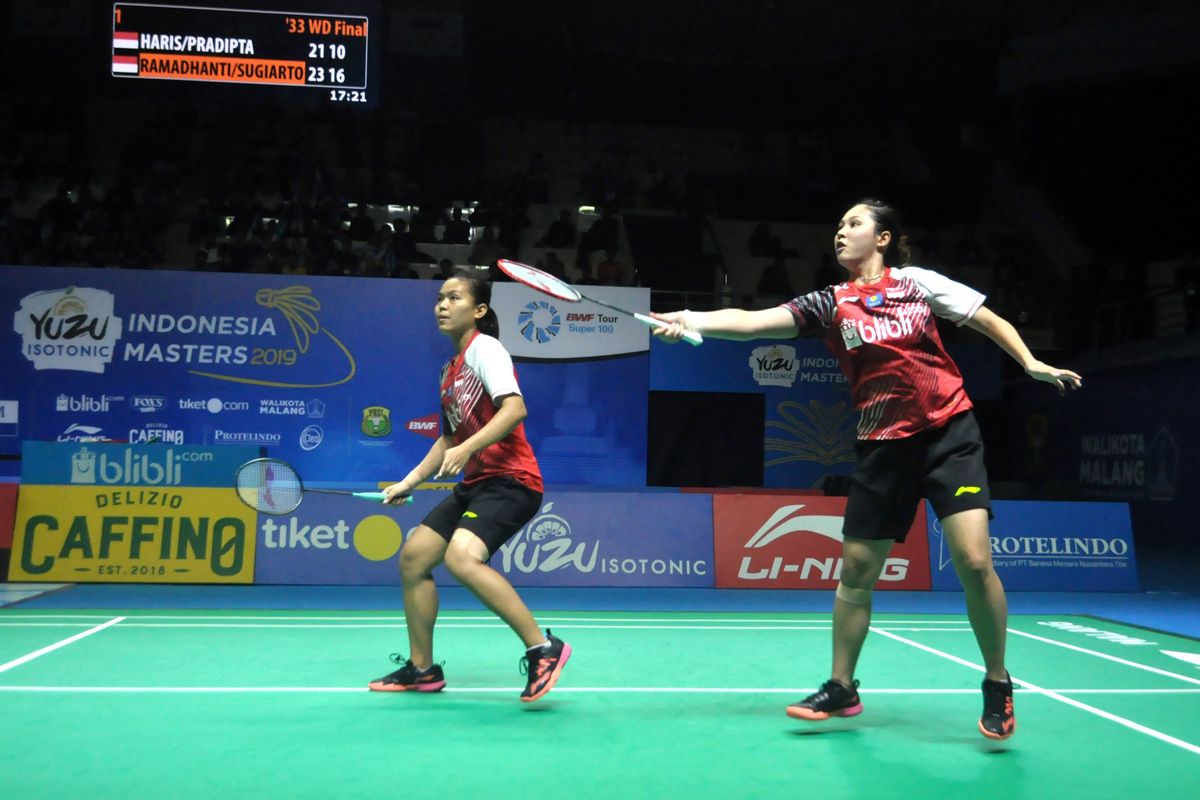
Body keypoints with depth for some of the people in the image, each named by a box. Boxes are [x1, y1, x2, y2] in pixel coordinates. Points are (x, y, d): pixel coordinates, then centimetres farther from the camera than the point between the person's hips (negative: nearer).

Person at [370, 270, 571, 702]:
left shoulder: (485, 347, -8)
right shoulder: (449, 370, 19)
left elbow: (515, 408, -23)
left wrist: (467, 448, -31)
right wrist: (408, 482, 23)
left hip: (509, 480, -10)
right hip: (475, 484, 10)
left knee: (462, 556, -30)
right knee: (413, 557, 9)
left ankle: (543, 649, -22)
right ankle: (421, 669, 22)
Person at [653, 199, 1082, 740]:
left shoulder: (917, 283, 2)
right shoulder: (830, 303, 2)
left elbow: (988, 320, 11)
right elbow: (753, 322, -11)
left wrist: (1031, 363, -1)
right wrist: (693, 321, -25)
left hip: (948, 432, -2)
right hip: (882, 446, 2)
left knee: (974, 563, -13)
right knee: (855, 571, 5)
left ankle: (998, 685, 10)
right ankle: (841, 688, 23)